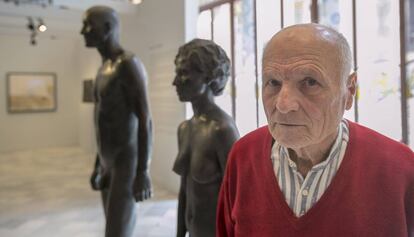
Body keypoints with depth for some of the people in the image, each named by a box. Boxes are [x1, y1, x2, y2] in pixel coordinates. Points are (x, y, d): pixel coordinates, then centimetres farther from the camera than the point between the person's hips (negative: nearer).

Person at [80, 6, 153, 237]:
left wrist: (143, 172, -24)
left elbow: (145, 120, -21)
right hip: (109, 164, 9)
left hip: (126, 166, -9)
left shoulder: (128, 64, -15)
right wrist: (98, 164, 21)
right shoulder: (105, 68, 15)